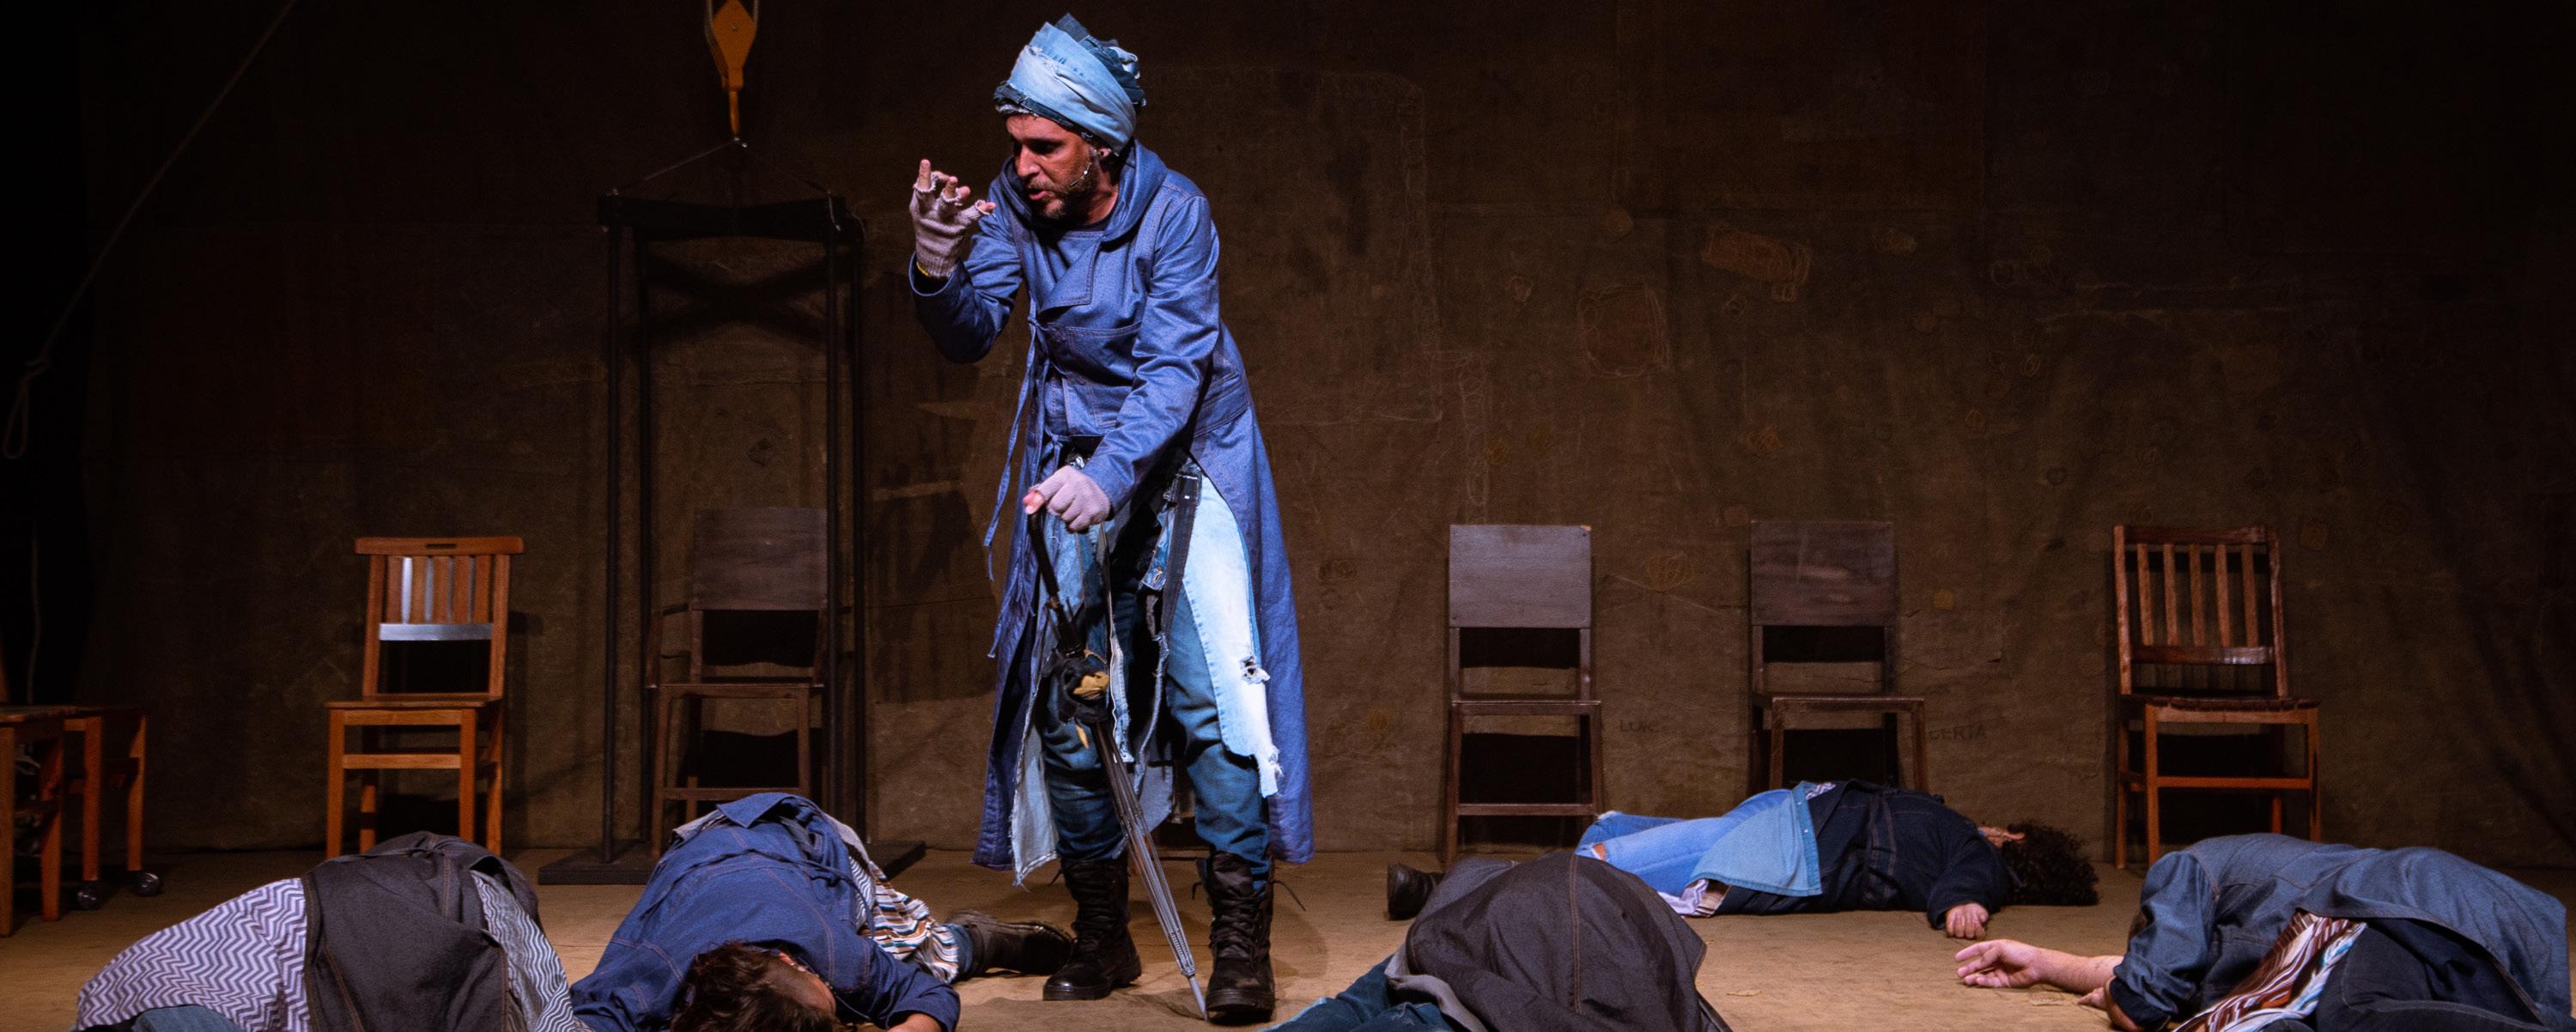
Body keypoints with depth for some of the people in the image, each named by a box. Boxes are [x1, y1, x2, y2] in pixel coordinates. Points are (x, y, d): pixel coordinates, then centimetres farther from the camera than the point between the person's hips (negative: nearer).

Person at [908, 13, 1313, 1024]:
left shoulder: (1173, 210, -20)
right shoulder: (1013, 204, -9)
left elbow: (1174, 369, -27)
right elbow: (970, 337, -12)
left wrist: (1111, 474, -42)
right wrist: (936, 270, -33)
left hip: (1183, 455, -4)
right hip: (1077, 461, 4)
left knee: (1208, 685, -12)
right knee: (1064, 693, 1)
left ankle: (1240, 940, -7)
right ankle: (1100, 933, 13)